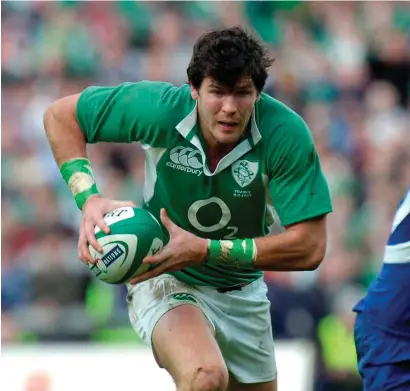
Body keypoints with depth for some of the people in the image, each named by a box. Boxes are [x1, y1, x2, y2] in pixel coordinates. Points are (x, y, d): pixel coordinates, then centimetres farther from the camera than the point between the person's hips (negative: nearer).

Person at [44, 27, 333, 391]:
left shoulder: (286, 132, -24)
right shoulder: (159, 109, -23)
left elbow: (309, 248, -25)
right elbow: (60, 115, -9)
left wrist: (205, 250, -31)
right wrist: (88, 198, -23)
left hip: (243, 291, 4)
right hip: (163, 277, -3)